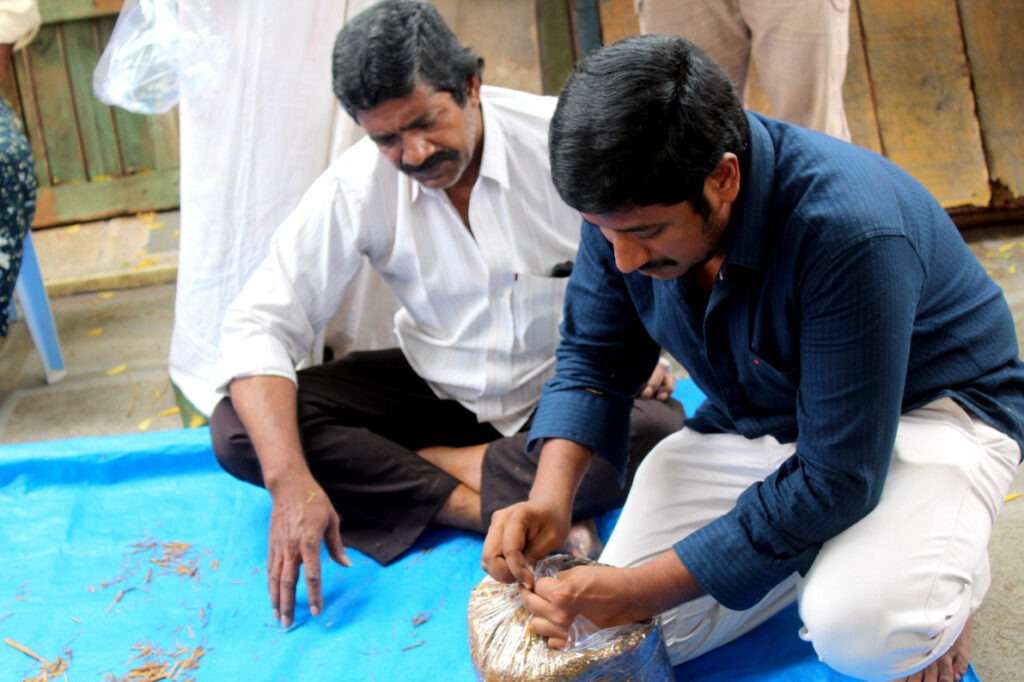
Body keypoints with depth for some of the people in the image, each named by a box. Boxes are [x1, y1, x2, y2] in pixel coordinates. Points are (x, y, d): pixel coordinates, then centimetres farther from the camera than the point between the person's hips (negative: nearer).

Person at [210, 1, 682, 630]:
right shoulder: (356, 188, -14)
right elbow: (258, 324, -16)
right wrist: (290, 482, -30)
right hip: (436, 389, 2)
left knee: (664, 434, -34)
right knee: (239, 432, -17)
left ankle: (425, 463, -19)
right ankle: (482, 505, -22)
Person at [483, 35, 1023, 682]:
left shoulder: (850, 232, -36)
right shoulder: (629, 205, -16)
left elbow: (834, 479, -32)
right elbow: (594, 357, -1)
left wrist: (643, 588, -31)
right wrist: (550, 498, -20)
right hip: (752, 422, 6)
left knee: (859, 627, -36)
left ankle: (950, 571, 1)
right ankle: (833, 554, 13)